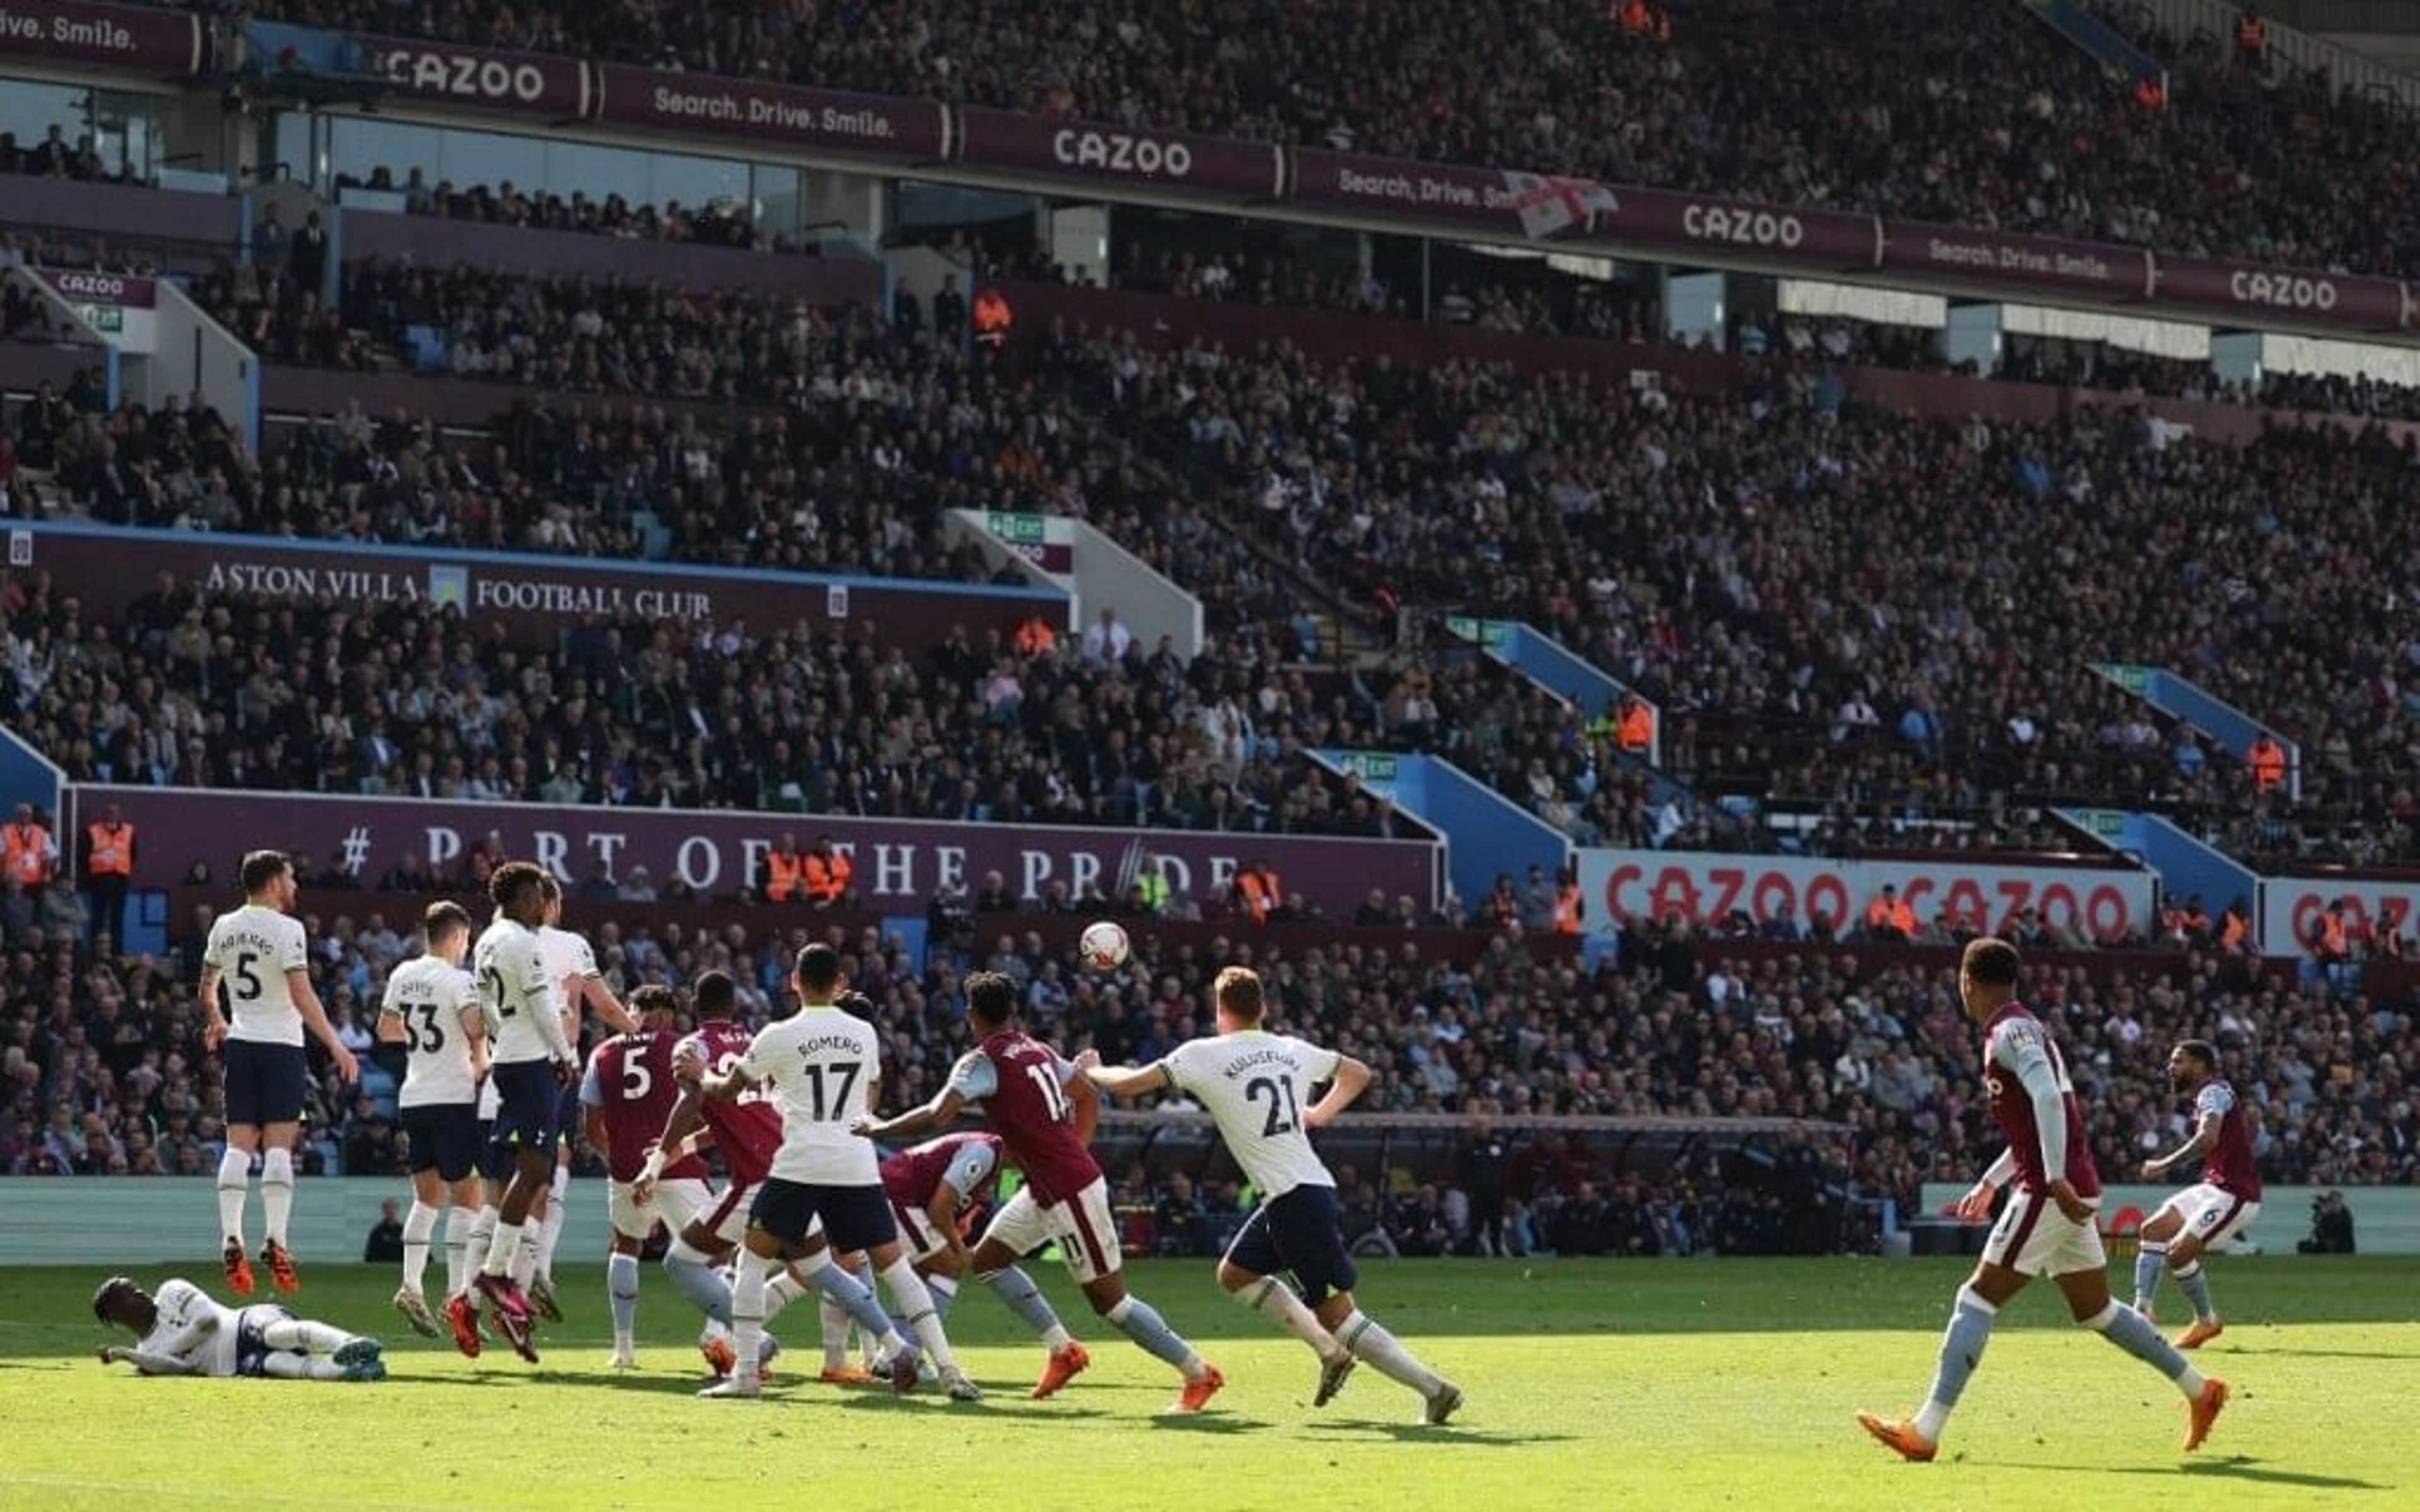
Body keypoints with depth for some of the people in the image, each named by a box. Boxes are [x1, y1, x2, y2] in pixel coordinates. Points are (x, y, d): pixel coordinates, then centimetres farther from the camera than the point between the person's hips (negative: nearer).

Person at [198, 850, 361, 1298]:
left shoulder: (224, 927, 8)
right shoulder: (286, 929, -11)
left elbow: (208, 985, 22)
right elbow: (302, 995, -18)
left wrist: (214, 1023, 41)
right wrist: (335, 1045, -15)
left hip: (239, 1042, 5)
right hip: (280, 1043, -5)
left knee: (239, 1146, 5)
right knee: (278, 1146, -5)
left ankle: (232, 1243, -2)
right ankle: (274, 1241, -13)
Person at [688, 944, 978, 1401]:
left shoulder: (779, 1037, 0)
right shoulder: (865, 1034, 11)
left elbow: (727, 1091, 12)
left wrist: (701, 1074, 33)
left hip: (800, 1162, -3)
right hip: (858, 1165, 3)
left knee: (753, 1260, 9)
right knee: (893, 1264, 7)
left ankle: (745, 1374, 0)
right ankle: (948, 1370, -1)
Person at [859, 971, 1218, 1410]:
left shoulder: (982, 1062, -14)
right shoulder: (1039, 1051, 10)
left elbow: (936, 1117, -25)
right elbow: (1088, 1099, 19)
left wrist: (879, 1129, -10)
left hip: (1070, 1192, -9)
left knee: (1109, 1300, -1)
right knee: (986, 1258, 16)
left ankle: (1198, 1373, 5)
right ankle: (1062, 1351, 18)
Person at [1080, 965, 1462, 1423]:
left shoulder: (1205, 1055, -5)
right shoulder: (1292, 1051, 13)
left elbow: (1130, 1084, -3)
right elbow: (1358, 1073, 28)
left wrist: (1092, 1070, 17)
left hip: (1294, 1197, -8)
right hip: (1311, 1187, 8)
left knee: (1336, 1313, -4)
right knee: (1235, 1273, 22)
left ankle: (1435, 1388, -9)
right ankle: (1330, 1351, 16)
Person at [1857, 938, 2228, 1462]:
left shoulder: (2011, 1031, -11)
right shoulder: (2023, 1029, 19)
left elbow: (2048, 1100, -25)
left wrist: (2056, 1182, -29)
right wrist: (1990, 1183, 30)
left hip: (2050, 1192, -10)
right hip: (2068, 1190, 10)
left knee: (1977, 1299, -10)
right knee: (2095, 1309, 17)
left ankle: (1926, 1431, -13)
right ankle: (2199, 1389, 22)